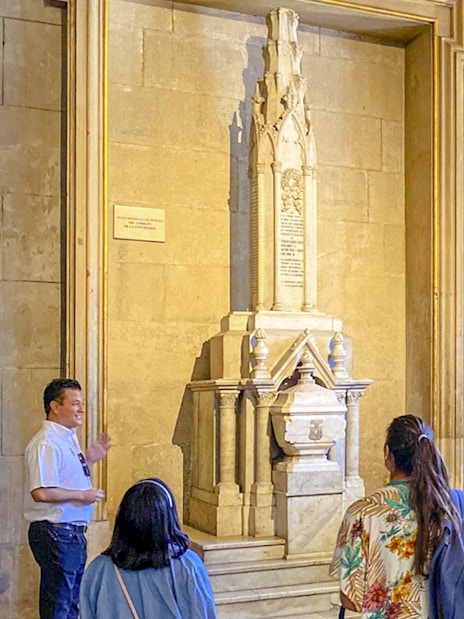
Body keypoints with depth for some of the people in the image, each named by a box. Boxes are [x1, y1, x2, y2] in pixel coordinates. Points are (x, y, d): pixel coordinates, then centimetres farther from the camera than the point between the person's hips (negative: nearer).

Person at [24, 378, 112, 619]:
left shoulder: (68, 439, 13)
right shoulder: (46, 443, -18)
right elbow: (41, 492, -28)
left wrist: (90, 460, 11)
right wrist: (83, 495, -19)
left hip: (73, 533, 10)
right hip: (55, 533, -10)